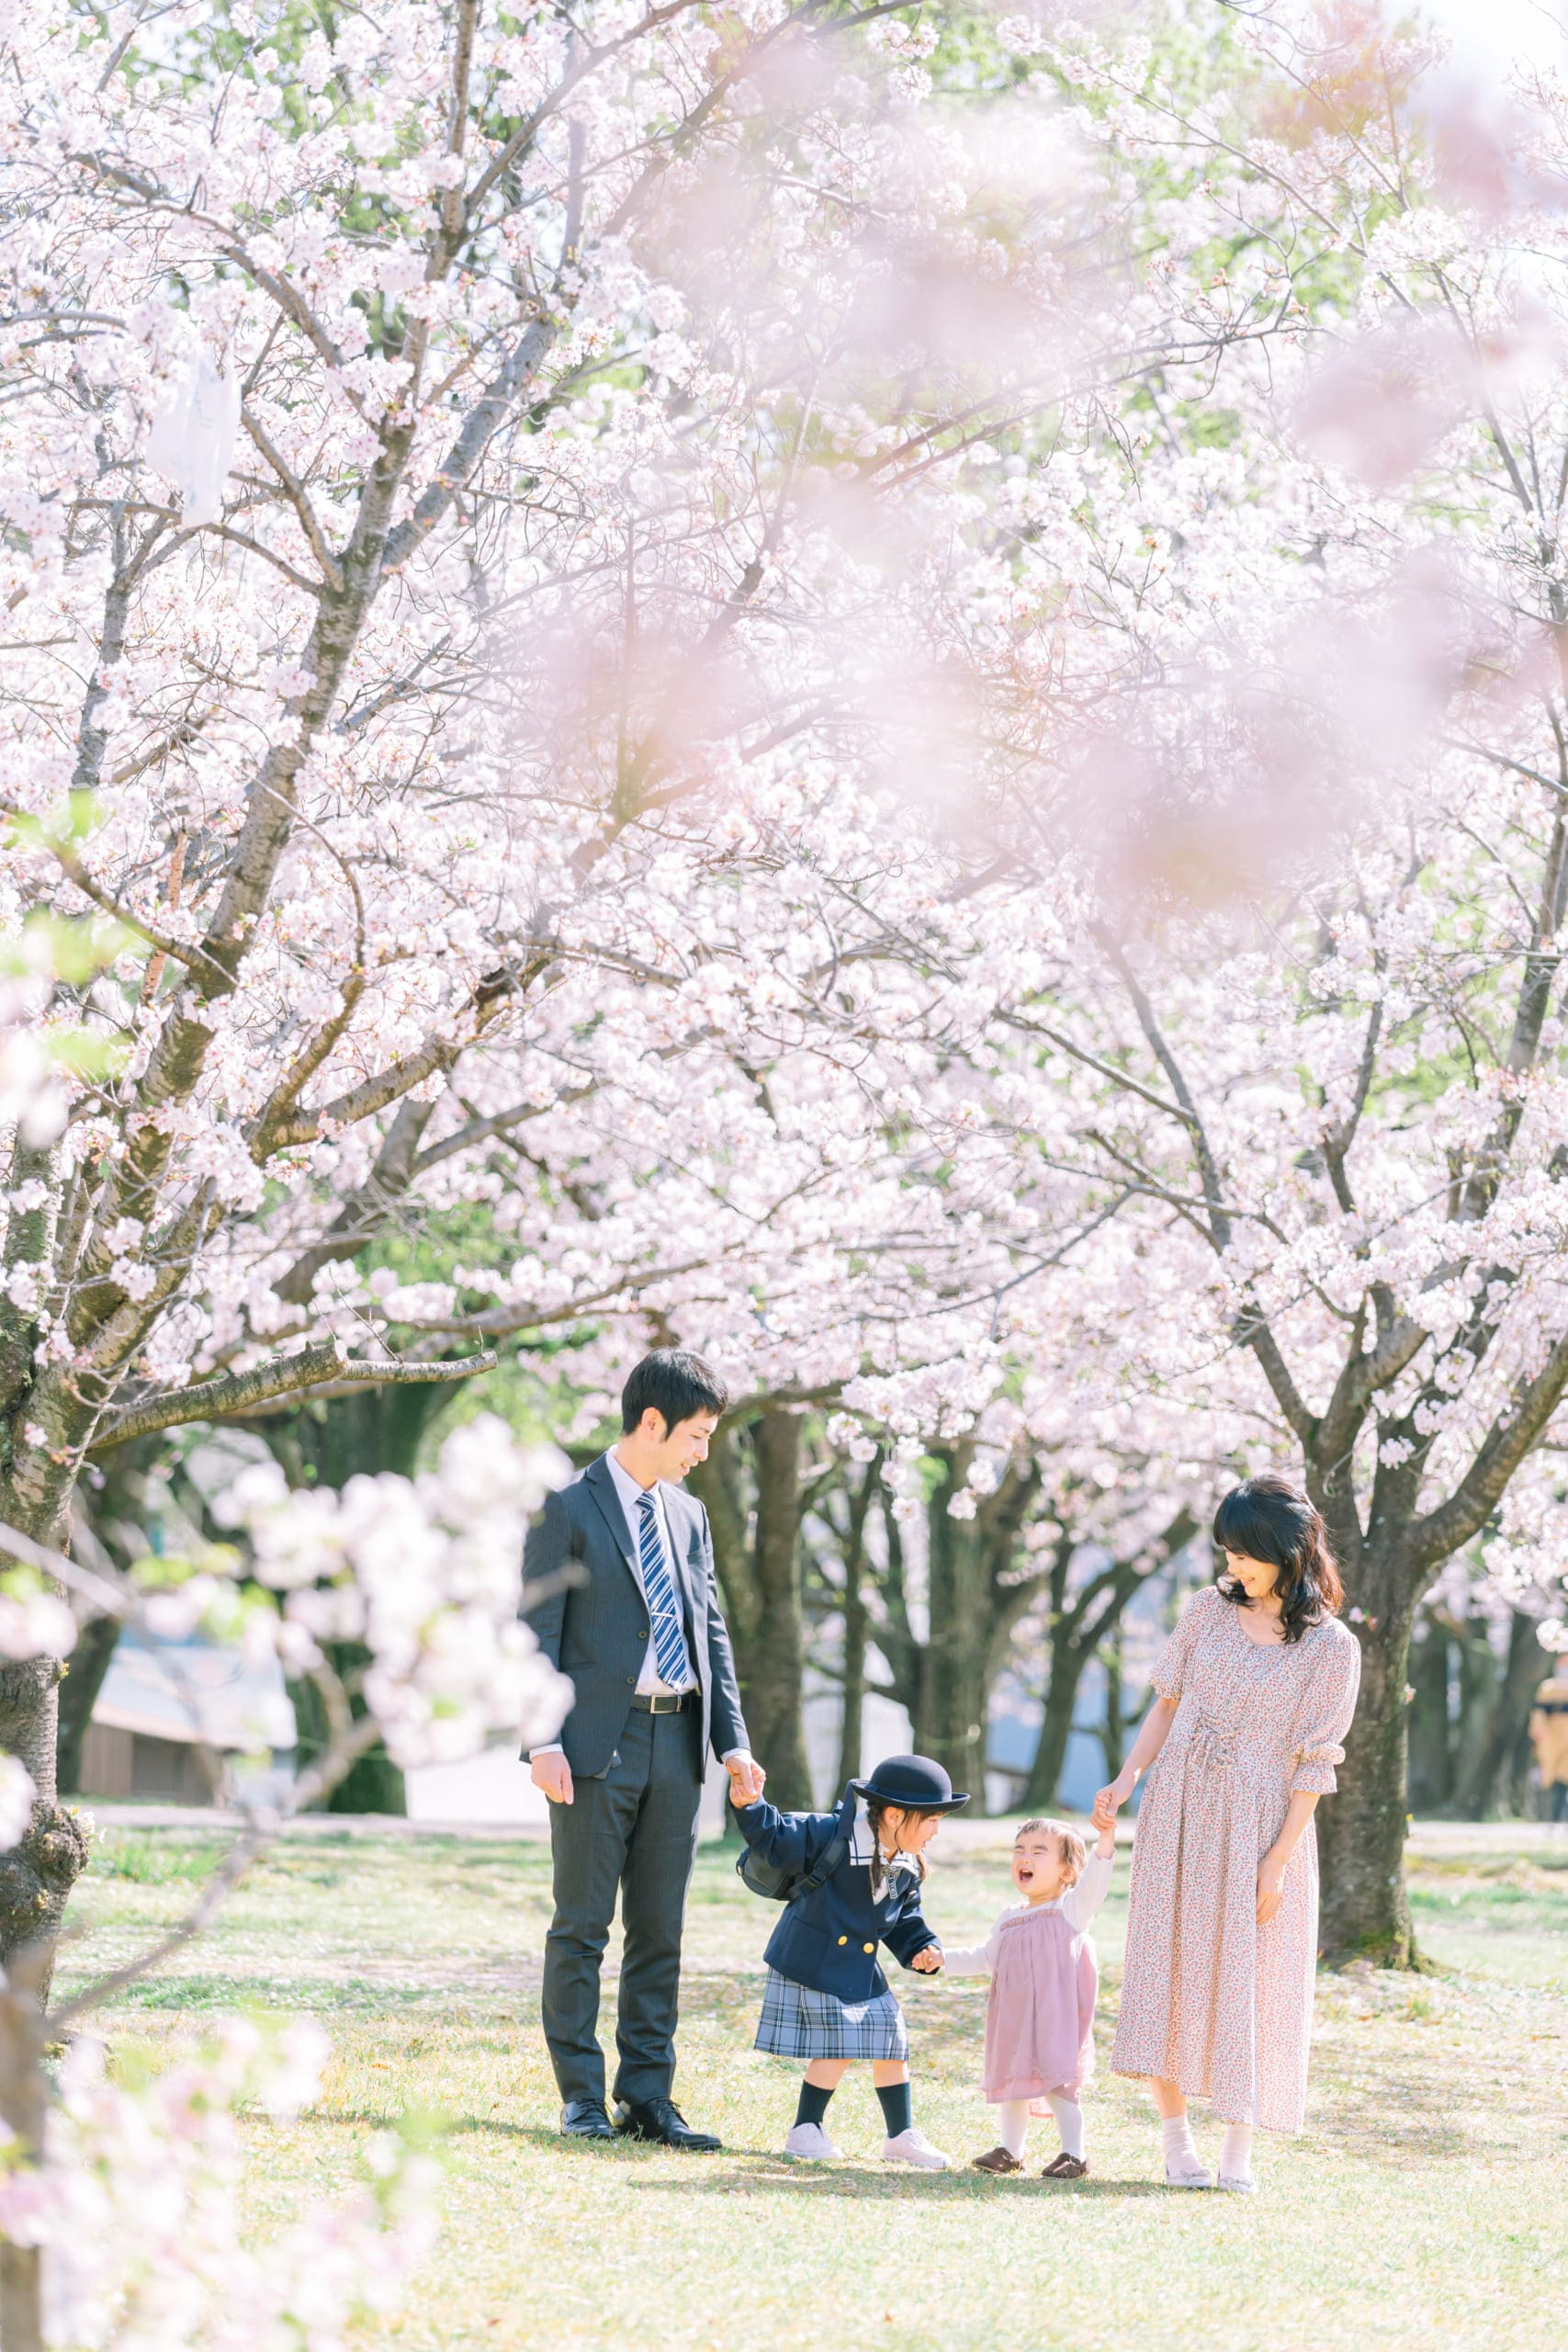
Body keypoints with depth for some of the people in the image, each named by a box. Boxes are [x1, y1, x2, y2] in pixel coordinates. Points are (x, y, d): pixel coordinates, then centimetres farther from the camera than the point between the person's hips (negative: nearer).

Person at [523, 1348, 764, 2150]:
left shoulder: (688, 1515, 16)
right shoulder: (568, 1510, -3)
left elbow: (710, 1633, 17)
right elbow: (536, 1633, -7)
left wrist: (732, 1740, 8)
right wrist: (542, 1742, -15)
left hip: (676, 1742, 6)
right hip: (598, 1743, -6)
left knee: (659, 1931, 7)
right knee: (583, 1925, -1)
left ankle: (646, 2097, 11)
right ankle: (581, 2097, 4)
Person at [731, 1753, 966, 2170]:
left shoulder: (908, 1868, 3)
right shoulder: (831, 1835, -20)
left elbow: (905, 1919, 14)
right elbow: (778, 1840, -20)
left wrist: (923, 1949, -3)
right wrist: (750, 1808, -37)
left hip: (861, 1970, 7)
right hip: (812, 1963, -7)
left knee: (891, 2042, 6)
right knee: (838, 2046, -9)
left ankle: (901, 2136, 19)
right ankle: (804, 2131, 8)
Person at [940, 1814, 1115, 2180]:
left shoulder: (1071, 1908, -3)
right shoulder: (1010, 1919, 14)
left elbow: (1093, 1882, -21)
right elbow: (985, 1958, 26)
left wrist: (1106, 1838, -36)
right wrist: (944, 1959, 20)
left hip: (1057, 2019, -6)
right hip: (1014, 2019, 7)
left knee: (1057, 2084, -9)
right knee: (1012, 2081, 12)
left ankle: (1074, 2154, 1)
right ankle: (1009, 2150, 26)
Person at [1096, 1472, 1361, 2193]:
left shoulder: (1331, 1647, -7)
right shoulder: (1210, 1609, 4)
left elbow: (1314, 1762, -8)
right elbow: (1168, 1703, 10)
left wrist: (1278, 1860, -12)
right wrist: (1127, 1780, -3)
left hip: (1258, 1823, -3)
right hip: (1176, 1811, 3)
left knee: (1249, 1979, -1)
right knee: (1170, 1965, 1)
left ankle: (1239, 2149, 8)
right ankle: (1176, 2139, 8)